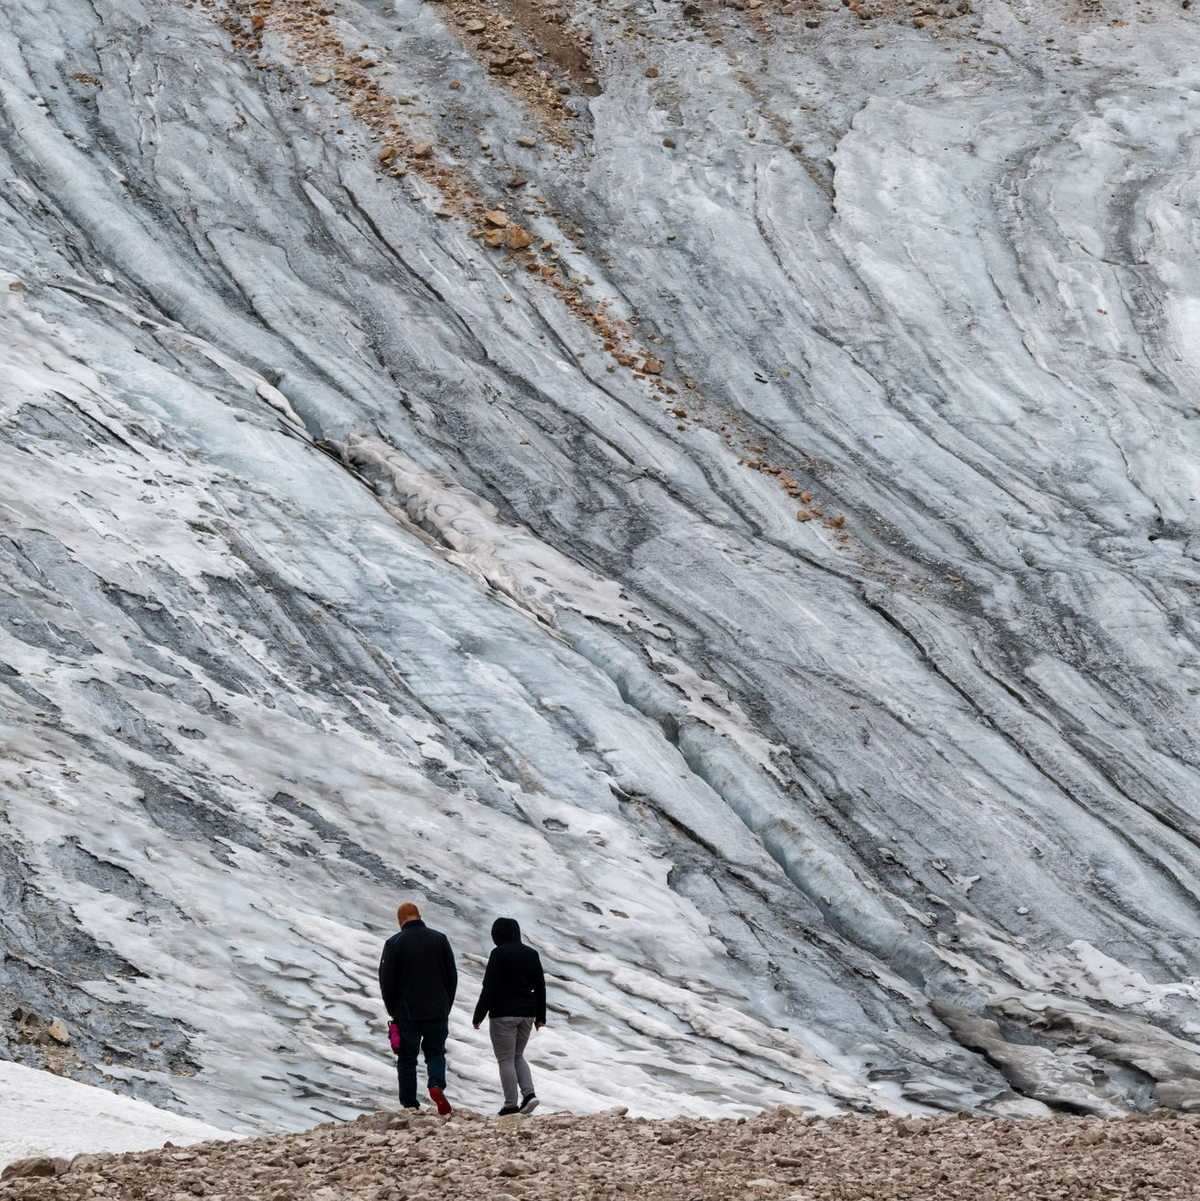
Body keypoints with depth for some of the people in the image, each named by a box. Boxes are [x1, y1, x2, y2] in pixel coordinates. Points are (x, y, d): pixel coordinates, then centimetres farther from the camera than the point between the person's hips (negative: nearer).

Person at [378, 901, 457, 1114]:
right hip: (438, 1011, 2)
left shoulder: (394, 943, -6)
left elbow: (386, 981, -5)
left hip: (407, 1013, -2)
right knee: (436, 1052, 13)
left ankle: (409, 1105, 4)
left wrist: (393, 1010, 9)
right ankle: (437, 1085, -14)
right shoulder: (440, 939, 3)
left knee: (407, 1059, 7)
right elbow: (452, 976, 8)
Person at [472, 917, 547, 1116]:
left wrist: (478, 1016, -9)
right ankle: (529, 1094, 1)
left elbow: (489, 988, -14)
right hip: (527, 1013, 6)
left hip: (503, 1013, -6)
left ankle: (511, 1105, -1)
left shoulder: (499, 954, -12)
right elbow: (540, 987, 13)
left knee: (506, 1060, 0)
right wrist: (540, 1016, 20)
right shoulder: (532, 954, 9)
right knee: (518, 1056, 19)